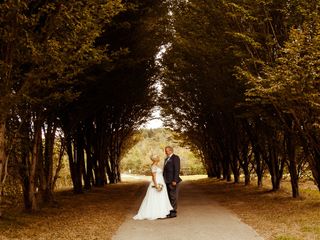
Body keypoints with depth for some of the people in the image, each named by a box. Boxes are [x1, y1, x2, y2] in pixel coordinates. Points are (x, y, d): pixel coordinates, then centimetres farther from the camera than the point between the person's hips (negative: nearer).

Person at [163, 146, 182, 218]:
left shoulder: (175, 157, -8)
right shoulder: (166, 159, 20)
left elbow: (177, 169, -15)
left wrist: (175, 180, -20)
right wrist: (164, 180, 14)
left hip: (173, 181, -9)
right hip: (167, 181, 9)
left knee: (173, 197, -5)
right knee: (169, 197, 10)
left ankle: (173, 212, -2)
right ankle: (169, 211, 15)